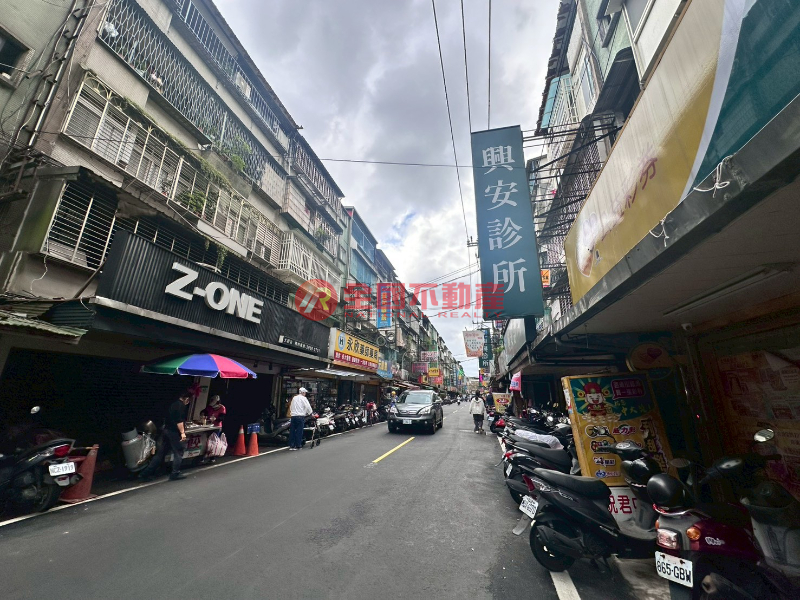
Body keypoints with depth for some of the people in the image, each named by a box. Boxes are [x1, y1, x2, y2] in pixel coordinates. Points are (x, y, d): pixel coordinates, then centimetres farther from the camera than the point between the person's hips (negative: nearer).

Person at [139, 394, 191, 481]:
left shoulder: (173, 404, 15)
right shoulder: (181, 406, -14)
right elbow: (179, 421, -22)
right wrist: (182, 432, -21)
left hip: (166, 430, 9)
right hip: (174, 432, -9)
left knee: (160, 453, 13)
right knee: (178, 453, 2)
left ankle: (146, 473, 15)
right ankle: (175, 474, 7)